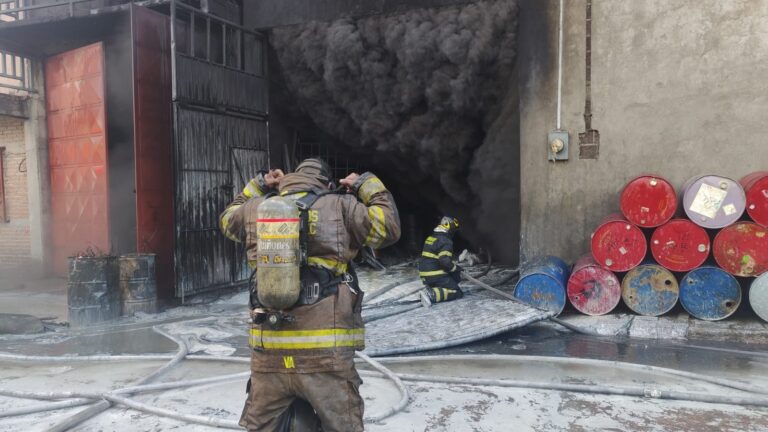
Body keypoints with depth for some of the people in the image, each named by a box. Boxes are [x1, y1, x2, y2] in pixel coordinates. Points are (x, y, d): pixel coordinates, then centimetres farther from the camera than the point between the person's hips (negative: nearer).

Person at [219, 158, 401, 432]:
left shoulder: (256, 208, 9)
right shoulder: (340, 207, -2)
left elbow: (228, 220, 30)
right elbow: (389, 227, 4)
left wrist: (259, 186, 30)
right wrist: (367, 185, 14)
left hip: (268, 352, 4)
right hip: (326, 354, -4)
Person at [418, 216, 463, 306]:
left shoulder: (430, 238, 14)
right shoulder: (446, 241, -14)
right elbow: (444, 261, -25)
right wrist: (455, 268, -6)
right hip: (436, 276, -9)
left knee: (456, 276, 24)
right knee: (458, 293, -3)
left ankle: (432, 288, 7)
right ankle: (431, 294, -21)